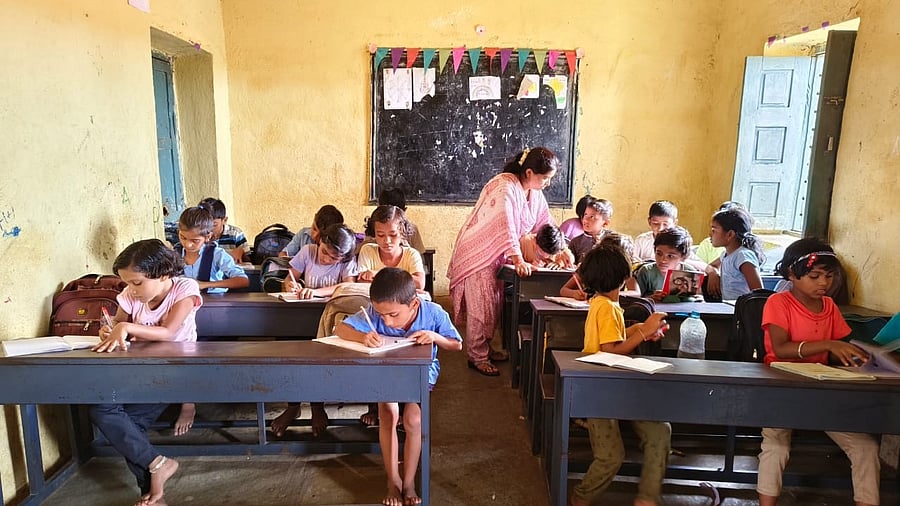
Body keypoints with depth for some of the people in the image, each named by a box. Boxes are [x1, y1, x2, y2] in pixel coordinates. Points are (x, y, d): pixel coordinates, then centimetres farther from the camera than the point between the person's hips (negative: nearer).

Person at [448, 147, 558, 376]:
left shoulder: (535, 193, 3)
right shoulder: (505, 187, -25)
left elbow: (546, 224, 9)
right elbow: (506, 227, -33)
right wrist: (518, 260, -36)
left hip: (497, 255, 9)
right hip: (478, 252, -8)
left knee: (493, 304, 14)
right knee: (481, 306, -5)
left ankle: (484, 348, 29)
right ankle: (477, 357, 7)